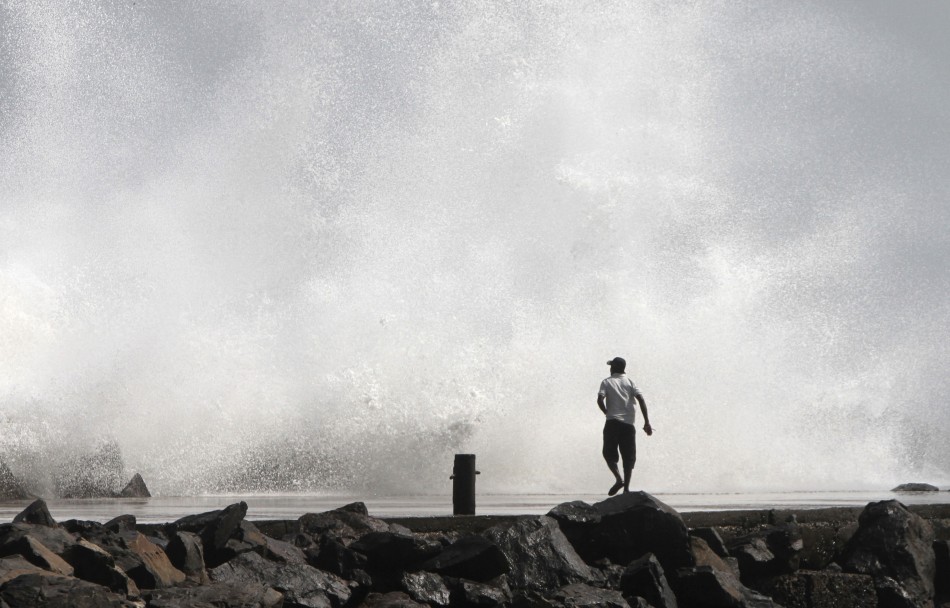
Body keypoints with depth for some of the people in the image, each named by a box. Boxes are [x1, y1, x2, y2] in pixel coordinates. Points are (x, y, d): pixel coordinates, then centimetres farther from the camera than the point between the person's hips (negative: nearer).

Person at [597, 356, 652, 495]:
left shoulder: (607, 382, 5)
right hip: (629, 424, 2)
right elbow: (641, 399, -2)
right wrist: (647, 422, -3)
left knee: (609, 453, 6)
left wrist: (607, 413, 6)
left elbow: (600, 400, -12)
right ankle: (626, 488, 0)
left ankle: (619, 479, -16)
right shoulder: (630, 382, 11)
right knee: (628, 456, 7)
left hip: (612, 423, -2)